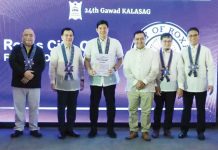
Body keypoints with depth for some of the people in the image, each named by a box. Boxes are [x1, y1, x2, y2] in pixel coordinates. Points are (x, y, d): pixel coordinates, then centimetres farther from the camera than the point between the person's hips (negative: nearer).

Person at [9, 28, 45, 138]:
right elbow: (12, 62, -9)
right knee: (19, 107, 5)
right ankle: (19, 129, 15)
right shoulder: (16, 49, 6)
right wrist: (24, 73, -22)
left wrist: (30, 76, -17)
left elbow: (41, 66, -5)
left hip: (34, 84, 0)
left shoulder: (39, 51, 7)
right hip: (18, 83, 0)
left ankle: (34, 129, 15)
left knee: (34, 107, 5)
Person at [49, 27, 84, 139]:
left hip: (74, 84, 2)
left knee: (72, 108, 8)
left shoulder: (78, 50, 3)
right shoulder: (56, 50, -2)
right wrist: (52, 81, -6)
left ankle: (70, 129, 20)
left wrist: (82, 80, 7)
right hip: (62, 84, -2)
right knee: (61, 108, 6)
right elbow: (52, 67, -3)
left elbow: (81, 66, 7)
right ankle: (62, 131, 16)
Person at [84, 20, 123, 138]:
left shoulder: (115, 43, 2)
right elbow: (87, 59, 7)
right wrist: (89, 69, -12)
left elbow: (120, 58, 6)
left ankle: (110, 129, 18)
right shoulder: (90, 43, 4)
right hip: (95, 78, 1)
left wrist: (115, 68, -12)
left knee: (110, 104, 5)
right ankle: (93, 129, 18)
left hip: (110, 78, 0)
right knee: (94, 104, 5)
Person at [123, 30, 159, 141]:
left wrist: (144, 81, -13)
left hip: (147, 87, -1)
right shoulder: (129, 53, 9)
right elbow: (126, 71, 2)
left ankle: (145, 131, 12)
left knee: (146, 111, 2)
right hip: (132, 87, 2)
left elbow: (155, 70, -3)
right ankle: (133, 131, 15)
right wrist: (136, 82, -11)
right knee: (132, 110, 5)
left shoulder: (152, 53, 5)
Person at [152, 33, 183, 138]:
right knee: (158, 108, 8)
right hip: (159, 87, -1)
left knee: (169, 109, 7)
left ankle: (167, 130, 20)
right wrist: (155, 85, -9)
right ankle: (156, 129, 19)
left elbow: (180, 72, 1)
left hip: (172, 87, 1)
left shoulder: (177, 55, 4)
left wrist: (180, 87, -4)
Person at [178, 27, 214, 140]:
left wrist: (211, 82, -9)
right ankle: (184, 130, 20)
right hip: (187, 85, 1)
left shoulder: (205, 50, 0)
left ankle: (200, 131, 19)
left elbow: (211, 67, -2)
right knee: (186, 108, 10)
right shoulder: (184, 51, 4)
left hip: (201, 85, -1)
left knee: (201, 109, 8)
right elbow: (181, 68, 2)